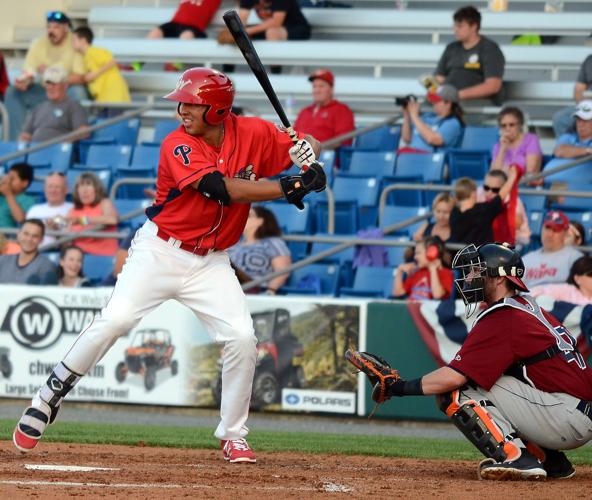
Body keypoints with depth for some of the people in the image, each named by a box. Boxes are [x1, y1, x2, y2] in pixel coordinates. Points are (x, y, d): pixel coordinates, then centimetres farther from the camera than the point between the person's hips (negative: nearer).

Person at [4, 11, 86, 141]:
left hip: (67, 91, -4)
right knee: (13, 92, -15)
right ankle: (18, 139, -17)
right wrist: (23, 80, -29)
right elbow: (28, 73, -4)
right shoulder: (38, 44, 0)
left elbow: (80, 78, -19)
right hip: (44, 92, 4)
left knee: (77, 92, -37)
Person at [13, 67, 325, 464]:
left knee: (242, 338, -11)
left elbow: (307, 146, 8)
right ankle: (50, 397, -4)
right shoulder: (178, 146, -17)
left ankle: (233, 437, 6)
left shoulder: (252, 134, -4)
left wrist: (307, 149, -18)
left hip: (211, 262, 3)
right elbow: (223, 189, -29)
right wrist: (291, 187, -31)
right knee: (116, 319, -19)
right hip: (160, 250, -3)